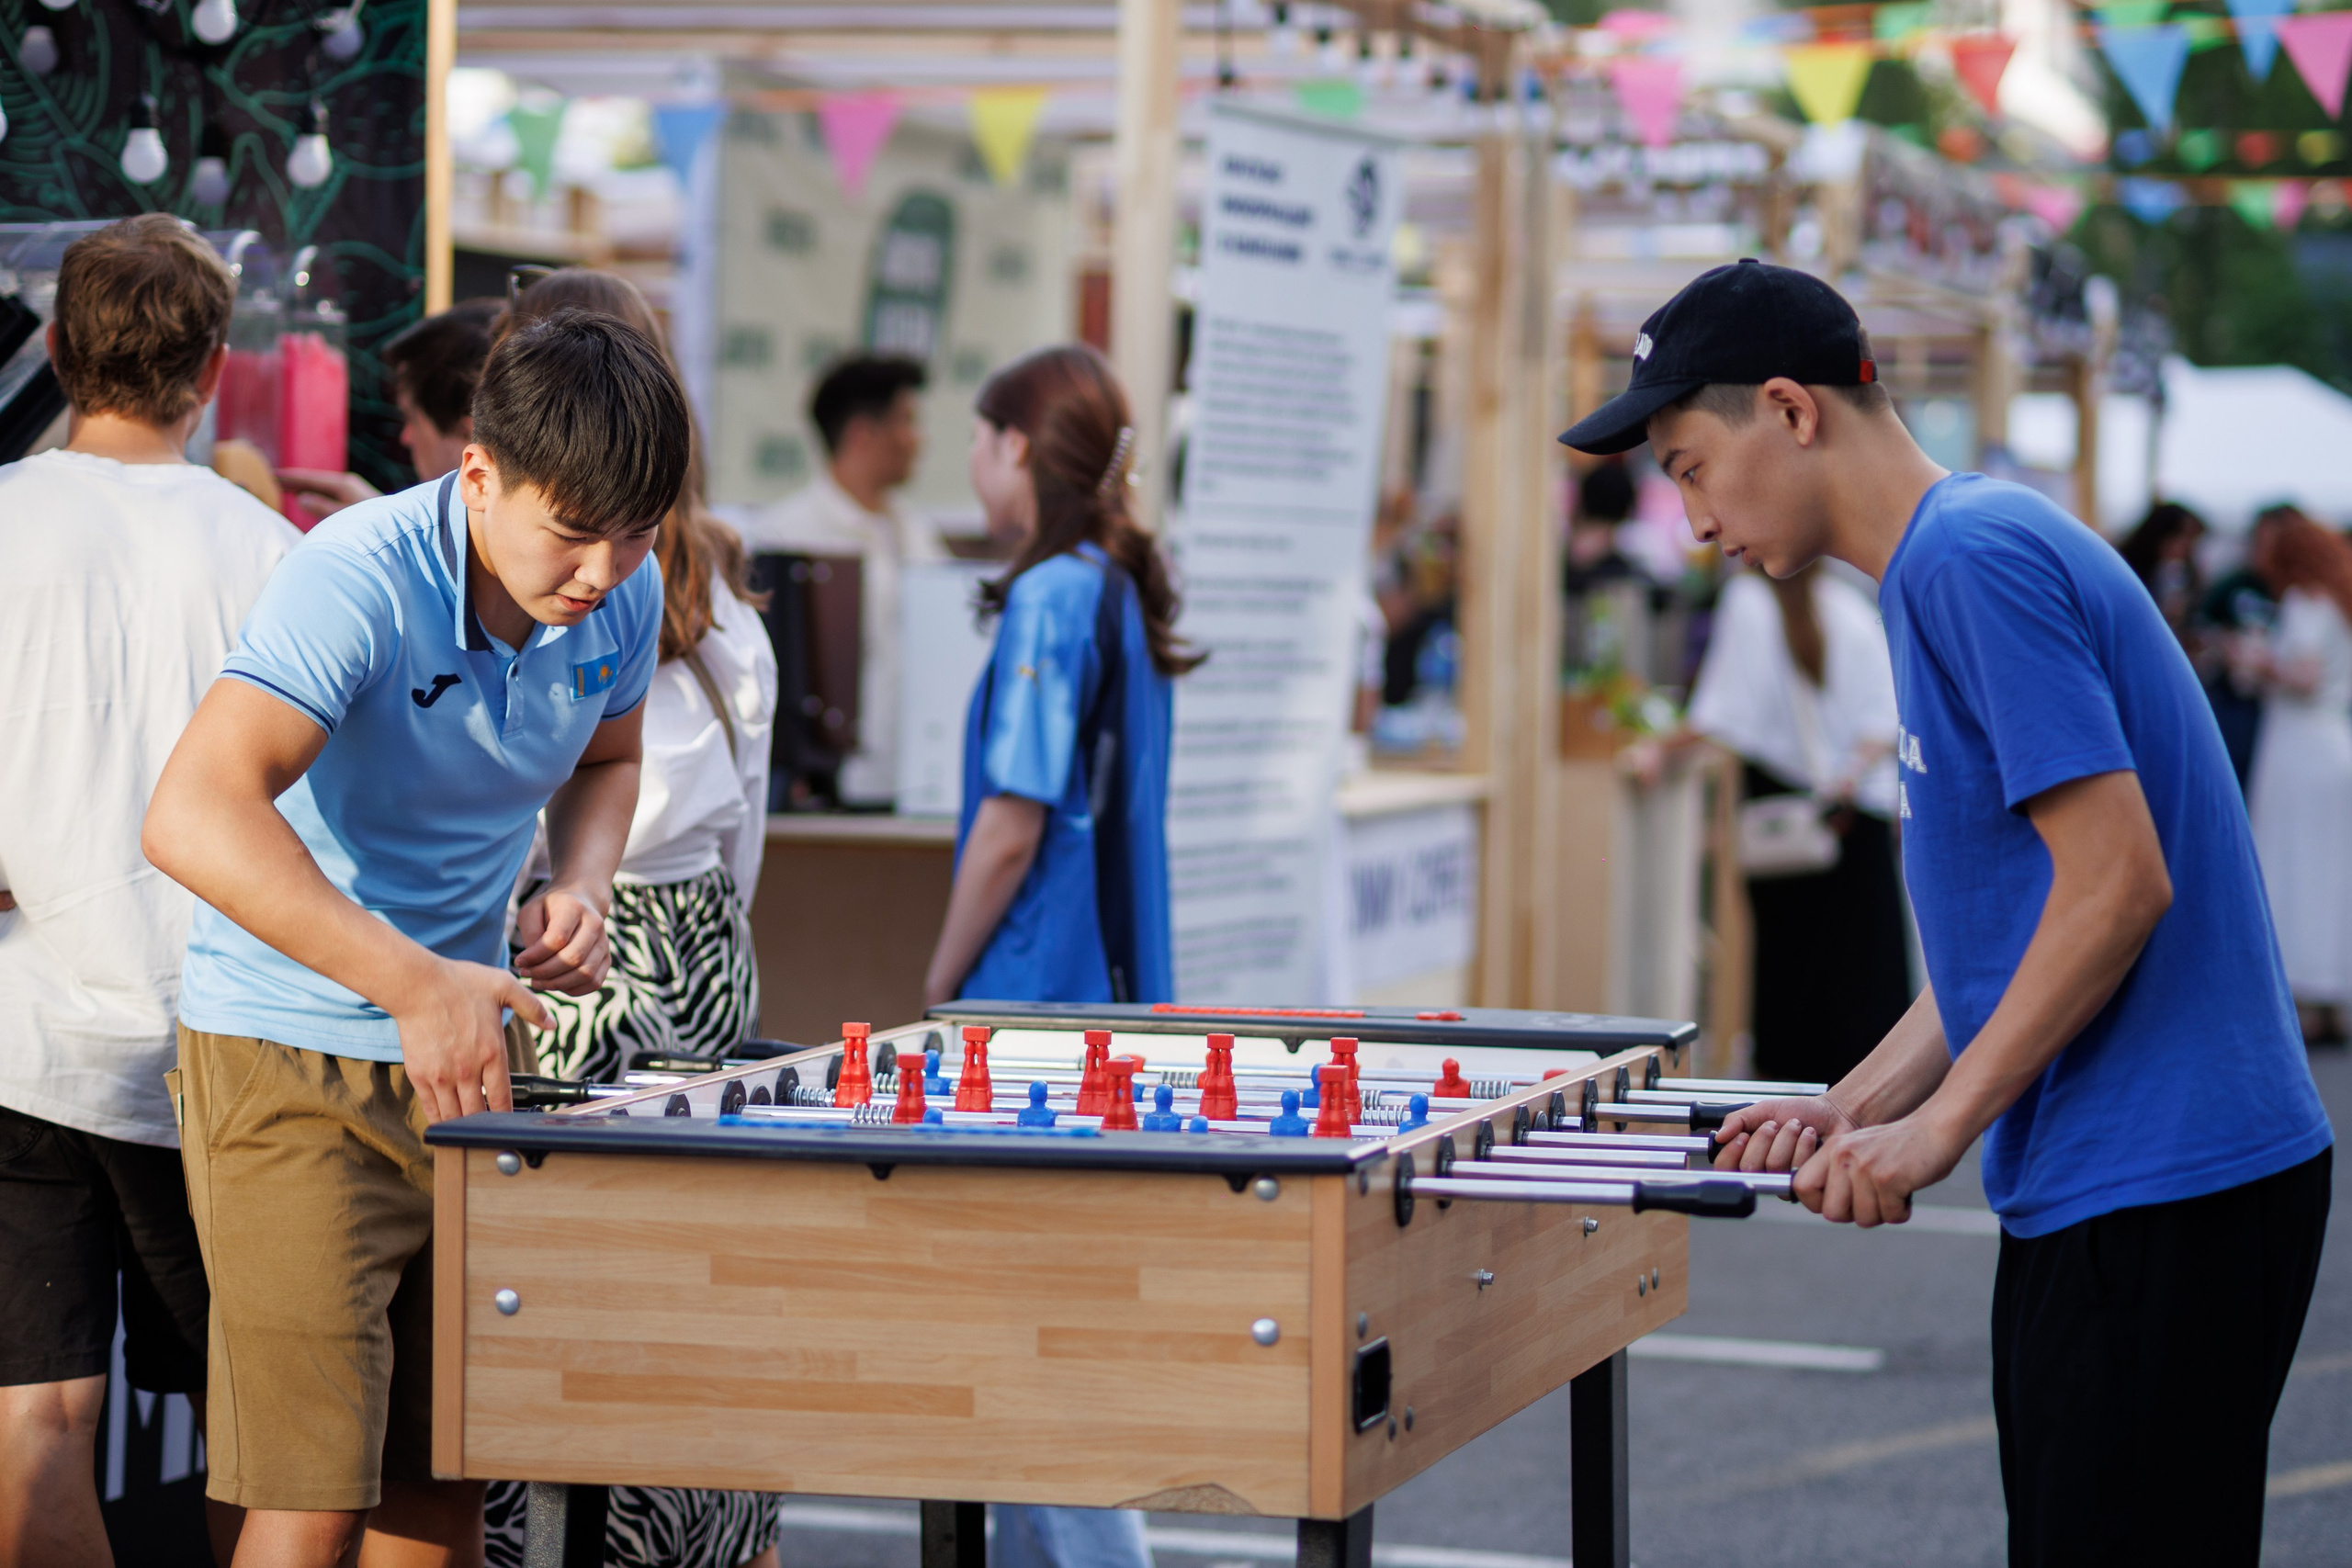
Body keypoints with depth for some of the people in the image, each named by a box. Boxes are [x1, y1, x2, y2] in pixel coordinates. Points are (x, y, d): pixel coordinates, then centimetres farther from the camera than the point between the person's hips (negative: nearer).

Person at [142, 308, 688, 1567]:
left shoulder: (622, 595, -3)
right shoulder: (360, 581, -24)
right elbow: (195, 817, -37)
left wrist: (580, 887, -3)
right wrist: (417, 984, -42)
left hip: (460, 1052, 6)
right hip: (288, 1056, -6)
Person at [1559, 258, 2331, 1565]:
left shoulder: (1974, 555, -14)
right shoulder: (1950, 563, 17)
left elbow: (2116, 881, -21)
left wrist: (1937, 1126, -15)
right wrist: (1857, 1107, 9)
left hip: (2162, 1193, -10)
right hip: (2082, 1192, 10)